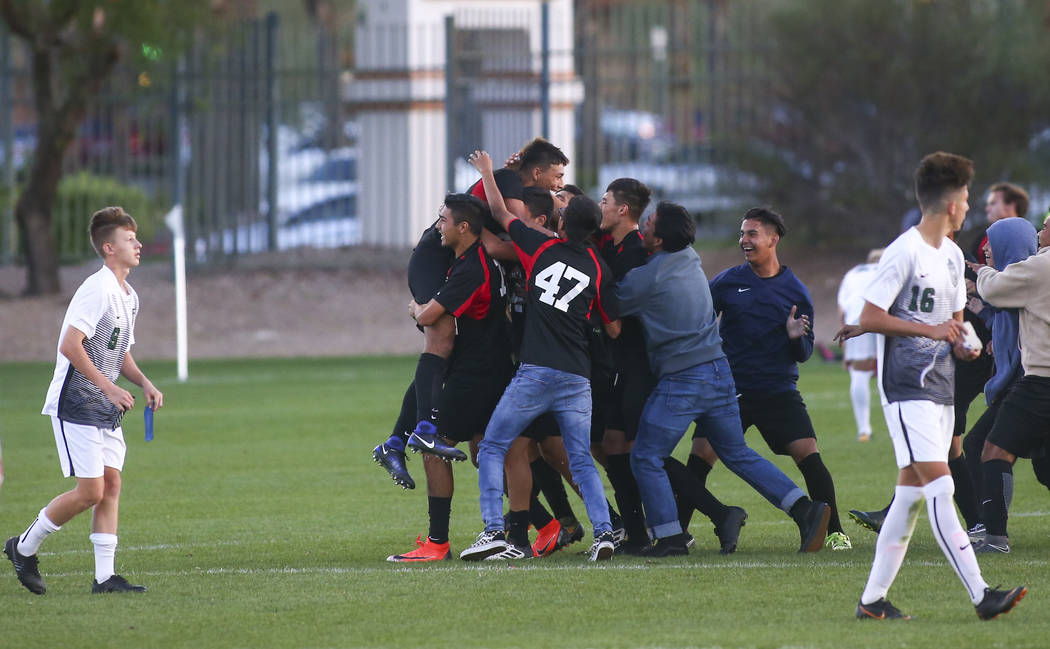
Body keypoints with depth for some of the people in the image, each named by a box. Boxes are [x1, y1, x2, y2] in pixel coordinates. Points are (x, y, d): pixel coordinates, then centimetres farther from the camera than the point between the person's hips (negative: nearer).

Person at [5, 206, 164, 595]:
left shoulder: (129, 296, 14)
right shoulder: (97, 290, -16)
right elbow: (70, 345, -24)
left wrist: (144, 384, 6)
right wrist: (108, 386, -26)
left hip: (105, 409, 9)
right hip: (75, 404, -9)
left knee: (112, 485, 1)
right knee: (90, 491, -10)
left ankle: (104, 576, 2)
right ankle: (24, 547, 7)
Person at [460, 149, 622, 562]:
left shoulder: (542, 248, 2)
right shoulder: (598, 269, 7)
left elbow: (500, 213, 16)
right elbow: (614, 329, 10)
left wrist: (487, 171, 31)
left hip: (535, 372, -3)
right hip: (577, 378, 3)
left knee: (492, 449, 6)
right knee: (581, 461, 11)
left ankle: (494, 530, -7)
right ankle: (603, 532, -8)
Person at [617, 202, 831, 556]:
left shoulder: (646, 278, -14)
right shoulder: (691, 260, 10)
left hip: (681, 380, -8)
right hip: (719, 372, 8)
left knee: (646, 457, 2)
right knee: (737, 453, 15)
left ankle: (670, 537, -1)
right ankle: (805, 509, 6)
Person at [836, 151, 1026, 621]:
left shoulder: (952, 255, 15)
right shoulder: (905, 253, -13)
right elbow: (869, 318, -15)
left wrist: (961, 344, 4)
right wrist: (931, 330, -18)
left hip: (939, 387, 9)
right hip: (906, 387, -9)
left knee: (911, 493, 8)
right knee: (939, 486, -15)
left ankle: (873, 599, 13)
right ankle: (981, 596, -22)